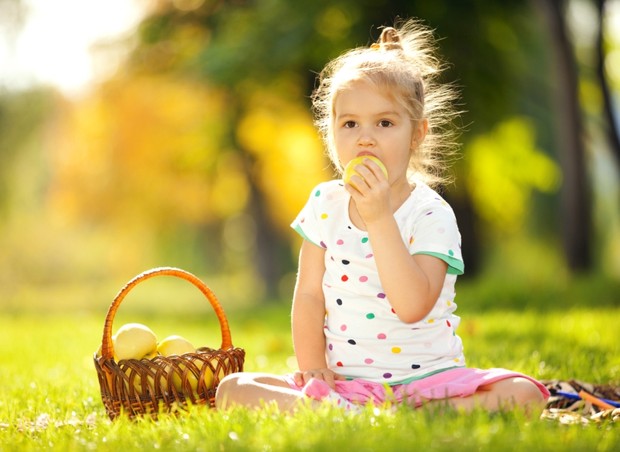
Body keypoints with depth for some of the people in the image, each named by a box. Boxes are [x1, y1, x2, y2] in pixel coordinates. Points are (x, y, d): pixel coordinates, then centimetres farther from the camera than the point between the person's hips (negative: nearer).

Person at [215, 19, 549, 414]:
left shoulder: (431, 214, -10)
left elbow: (413, 307, -24)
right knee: (232, 389, -18)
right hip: (342, 379, 3)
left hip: (425, 378, -3)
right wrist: (312, 366, -10)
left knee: (524, 394, -28)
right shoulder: (325, 203, 4)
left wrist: (379, 217, -28)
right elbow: (309, 295, 5)